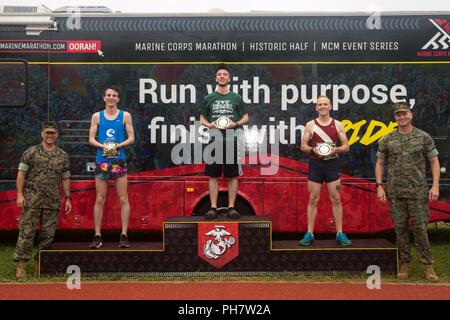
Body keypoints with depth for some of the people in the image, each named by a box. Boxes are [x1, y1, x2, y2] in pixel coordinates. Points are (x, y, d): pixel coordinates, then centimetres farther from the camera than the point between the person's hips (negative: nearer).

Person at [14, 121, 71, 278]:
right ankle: (21, 262, 1)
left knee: (48, 233, 5)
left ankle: (40, 262, 17)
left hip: (52, 201, 3)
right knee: (26, 231, -5)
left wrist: (68, 198, 9)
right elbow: (21, 174, 1)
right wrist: (20, 194, -8)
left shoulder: (63, 156, 11)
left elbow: (65, 178, 14)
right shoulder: (31, 152, 3)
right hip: (31, 200, -3)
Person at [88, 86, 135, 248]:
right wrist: (102, 146, -14)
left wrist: (118, 145, -15)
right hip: (101, 161, 1)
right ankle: (97, 236, 8)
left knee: (123, 199, -2)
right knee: (99, 199, 3)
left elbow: (131, 138, 2)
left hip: (119, 160, -1)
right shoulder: (97, 116, 9)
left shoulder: (125, 116, 5)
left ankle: (124, 235, 3)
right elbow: (91, 139, 5)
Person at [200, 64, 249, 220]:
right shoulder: (209, 98, 10)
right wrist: (209, 125, -7)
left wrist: (236, 124, -9)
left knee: (232, 175, 1)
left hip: (232, 141, -1)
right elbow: (202, 119, 14)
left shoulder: (236, 98, 8)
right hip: (214, 141, 1)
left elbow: (246, 117, 11)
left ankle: (231, 207, 8)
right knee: (213, 176, 1)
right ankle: (213, 208, 8)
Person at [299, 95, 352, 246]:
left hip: (332, 164, 0)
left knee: (335, 199, 1)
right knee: (313, 199, 1)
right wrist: (312, 149, -16)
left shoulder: (338, 125, 4)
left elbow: (346, 147, 5)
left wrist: (335, 149, -14)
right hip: (315, 164, 0)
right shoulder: (310, 125, 3)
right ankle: (309, 234, 6)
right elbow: (303, 146, 4)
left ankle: (340, 234, 8)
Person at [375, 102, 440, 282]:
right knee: (400, 228, 6)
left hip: (418, 192, -2)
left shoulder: (423, 137, 2)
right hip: (395, 192, 2)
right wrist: (379, 186, 0)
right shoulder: (387, 140, 5)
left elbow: (434, 161, 3)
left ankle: (428, 266, 8)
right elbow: (380, 163, 9)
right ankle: (405, 263, 16)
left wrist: (435, 186, -7)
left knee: (420, 228, -1)